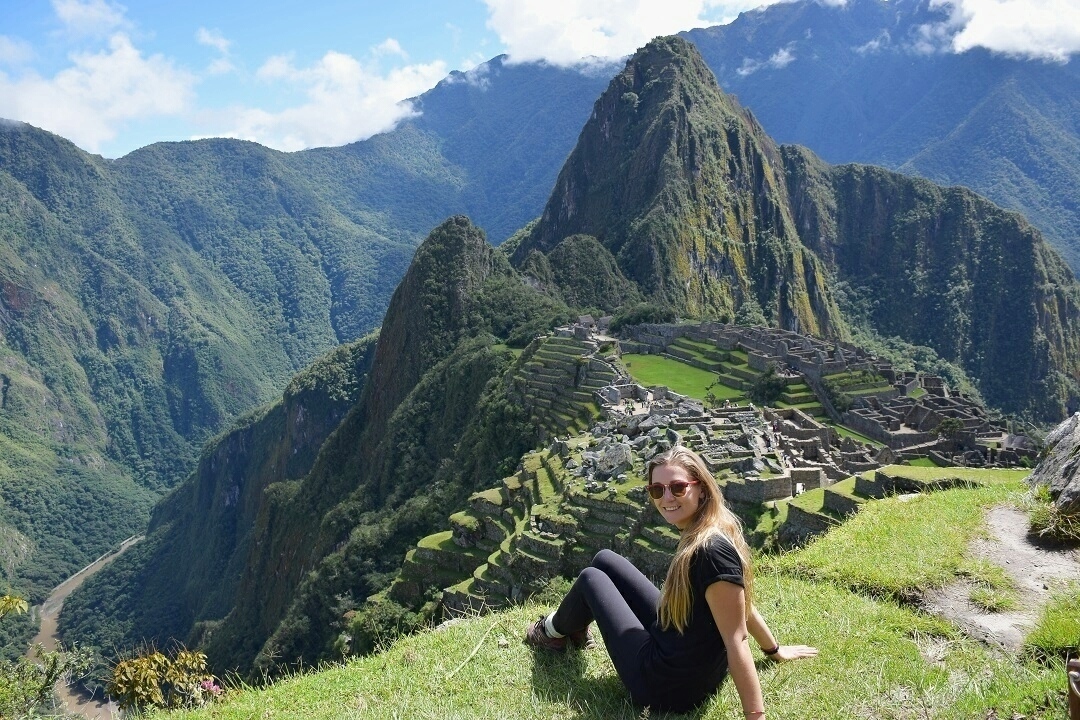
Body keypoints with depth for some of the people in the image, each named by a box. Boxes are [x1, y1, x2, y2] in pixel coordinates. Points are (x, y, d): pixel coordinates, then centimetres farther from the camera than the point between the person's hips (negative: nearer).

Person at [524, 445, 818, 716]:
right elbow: (742, 600, 9)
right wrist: (775, 651, 23)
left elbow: (737, 639, -30)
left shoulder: (712, 551, -31)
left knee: (592, 578, 10)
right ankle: (575, 629, 46)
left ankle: (555, 632, 42)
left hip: (666, 688, -8)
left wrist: (756, 714, -28)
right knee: (605, 561, 18)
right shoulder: (697, 535, -5)